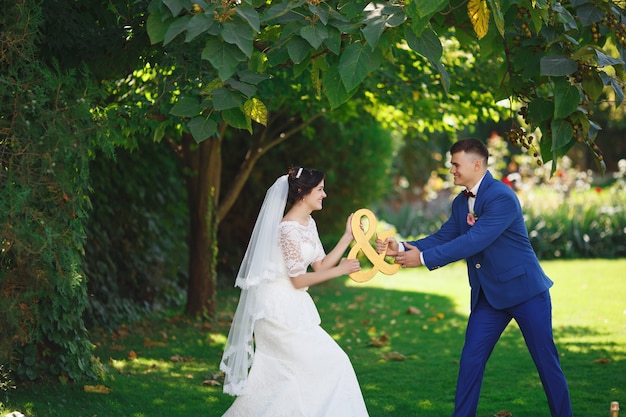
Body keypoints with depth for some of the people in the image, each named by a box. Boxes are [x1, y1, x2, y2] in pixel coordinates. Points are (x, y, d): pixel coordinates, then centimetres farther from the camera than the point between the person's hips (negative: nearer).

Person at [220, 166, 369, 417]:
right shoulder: (289, 228, -18)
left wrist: (348, 237, 9)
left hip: (293, 309, 10)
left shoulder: (309, 224, 11)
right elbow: (299, 280, -18)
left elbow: (320, 266, 12)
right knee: (330, 364, -7)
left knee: (274, 377, 10)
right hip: (280, 309, -10)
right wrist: (340, 270, -14)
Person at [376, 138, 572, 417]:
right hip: (488, 295, 7)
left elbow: (474, 241, -28)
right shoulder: (461, 203, 6)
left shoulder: (502, 197, -22)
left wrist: (424, 258, -28)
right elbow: (442, 237, 3)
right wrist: (402, 248, -12)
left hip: (524, 289, -7)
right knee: (471, 360, 2)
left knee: (546, 361, 2)